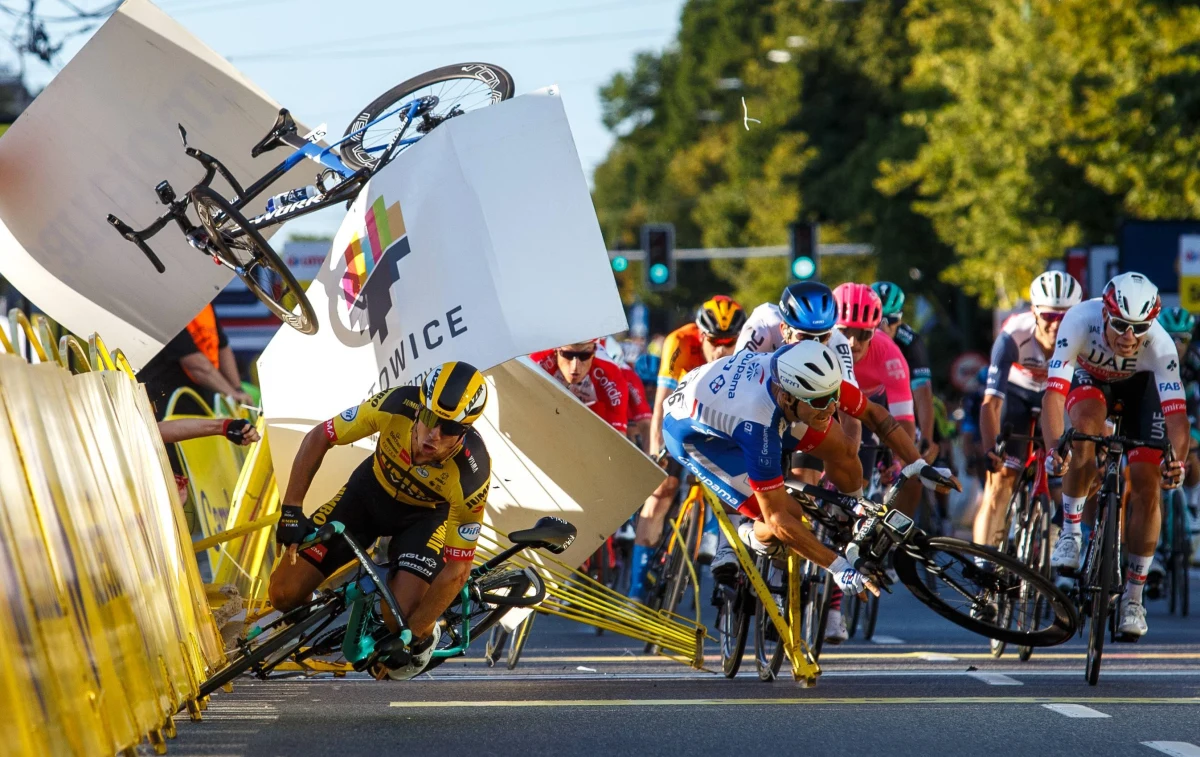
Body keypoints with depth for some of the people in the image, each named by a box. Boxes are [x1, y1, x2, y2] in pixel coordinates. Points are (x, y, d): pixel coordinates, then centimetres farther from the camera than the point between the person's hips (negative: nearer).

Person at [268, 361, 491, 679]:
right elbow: (318, 438, -17)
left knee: (399, 618, -25)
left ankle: (424, 635, 12)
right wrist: (291, 509, -22)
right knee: (285, 593, -9)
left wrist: (409, 637, -27)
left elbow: (457, 570, -27)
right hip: (371, 492, 2)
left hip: (425, 516, -2)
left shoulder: (471, 477, -36)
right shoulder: (396, 406, -34)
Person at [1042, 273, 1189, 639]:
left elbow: (1176, 412, -42)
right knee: (1087, 423, -36)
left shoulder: (1160, 345, -36)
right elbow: (1054, 392, -44)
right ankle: (1071, 529, -19)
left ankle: (1133, 599, 2)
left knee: (1146, 487, -11)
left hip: (1139, 387, 1)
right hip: (1089, 379, -1)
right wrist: (1054, 447, -60)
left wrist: (1177, 460, -61)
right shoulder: (1080, 321, -38)